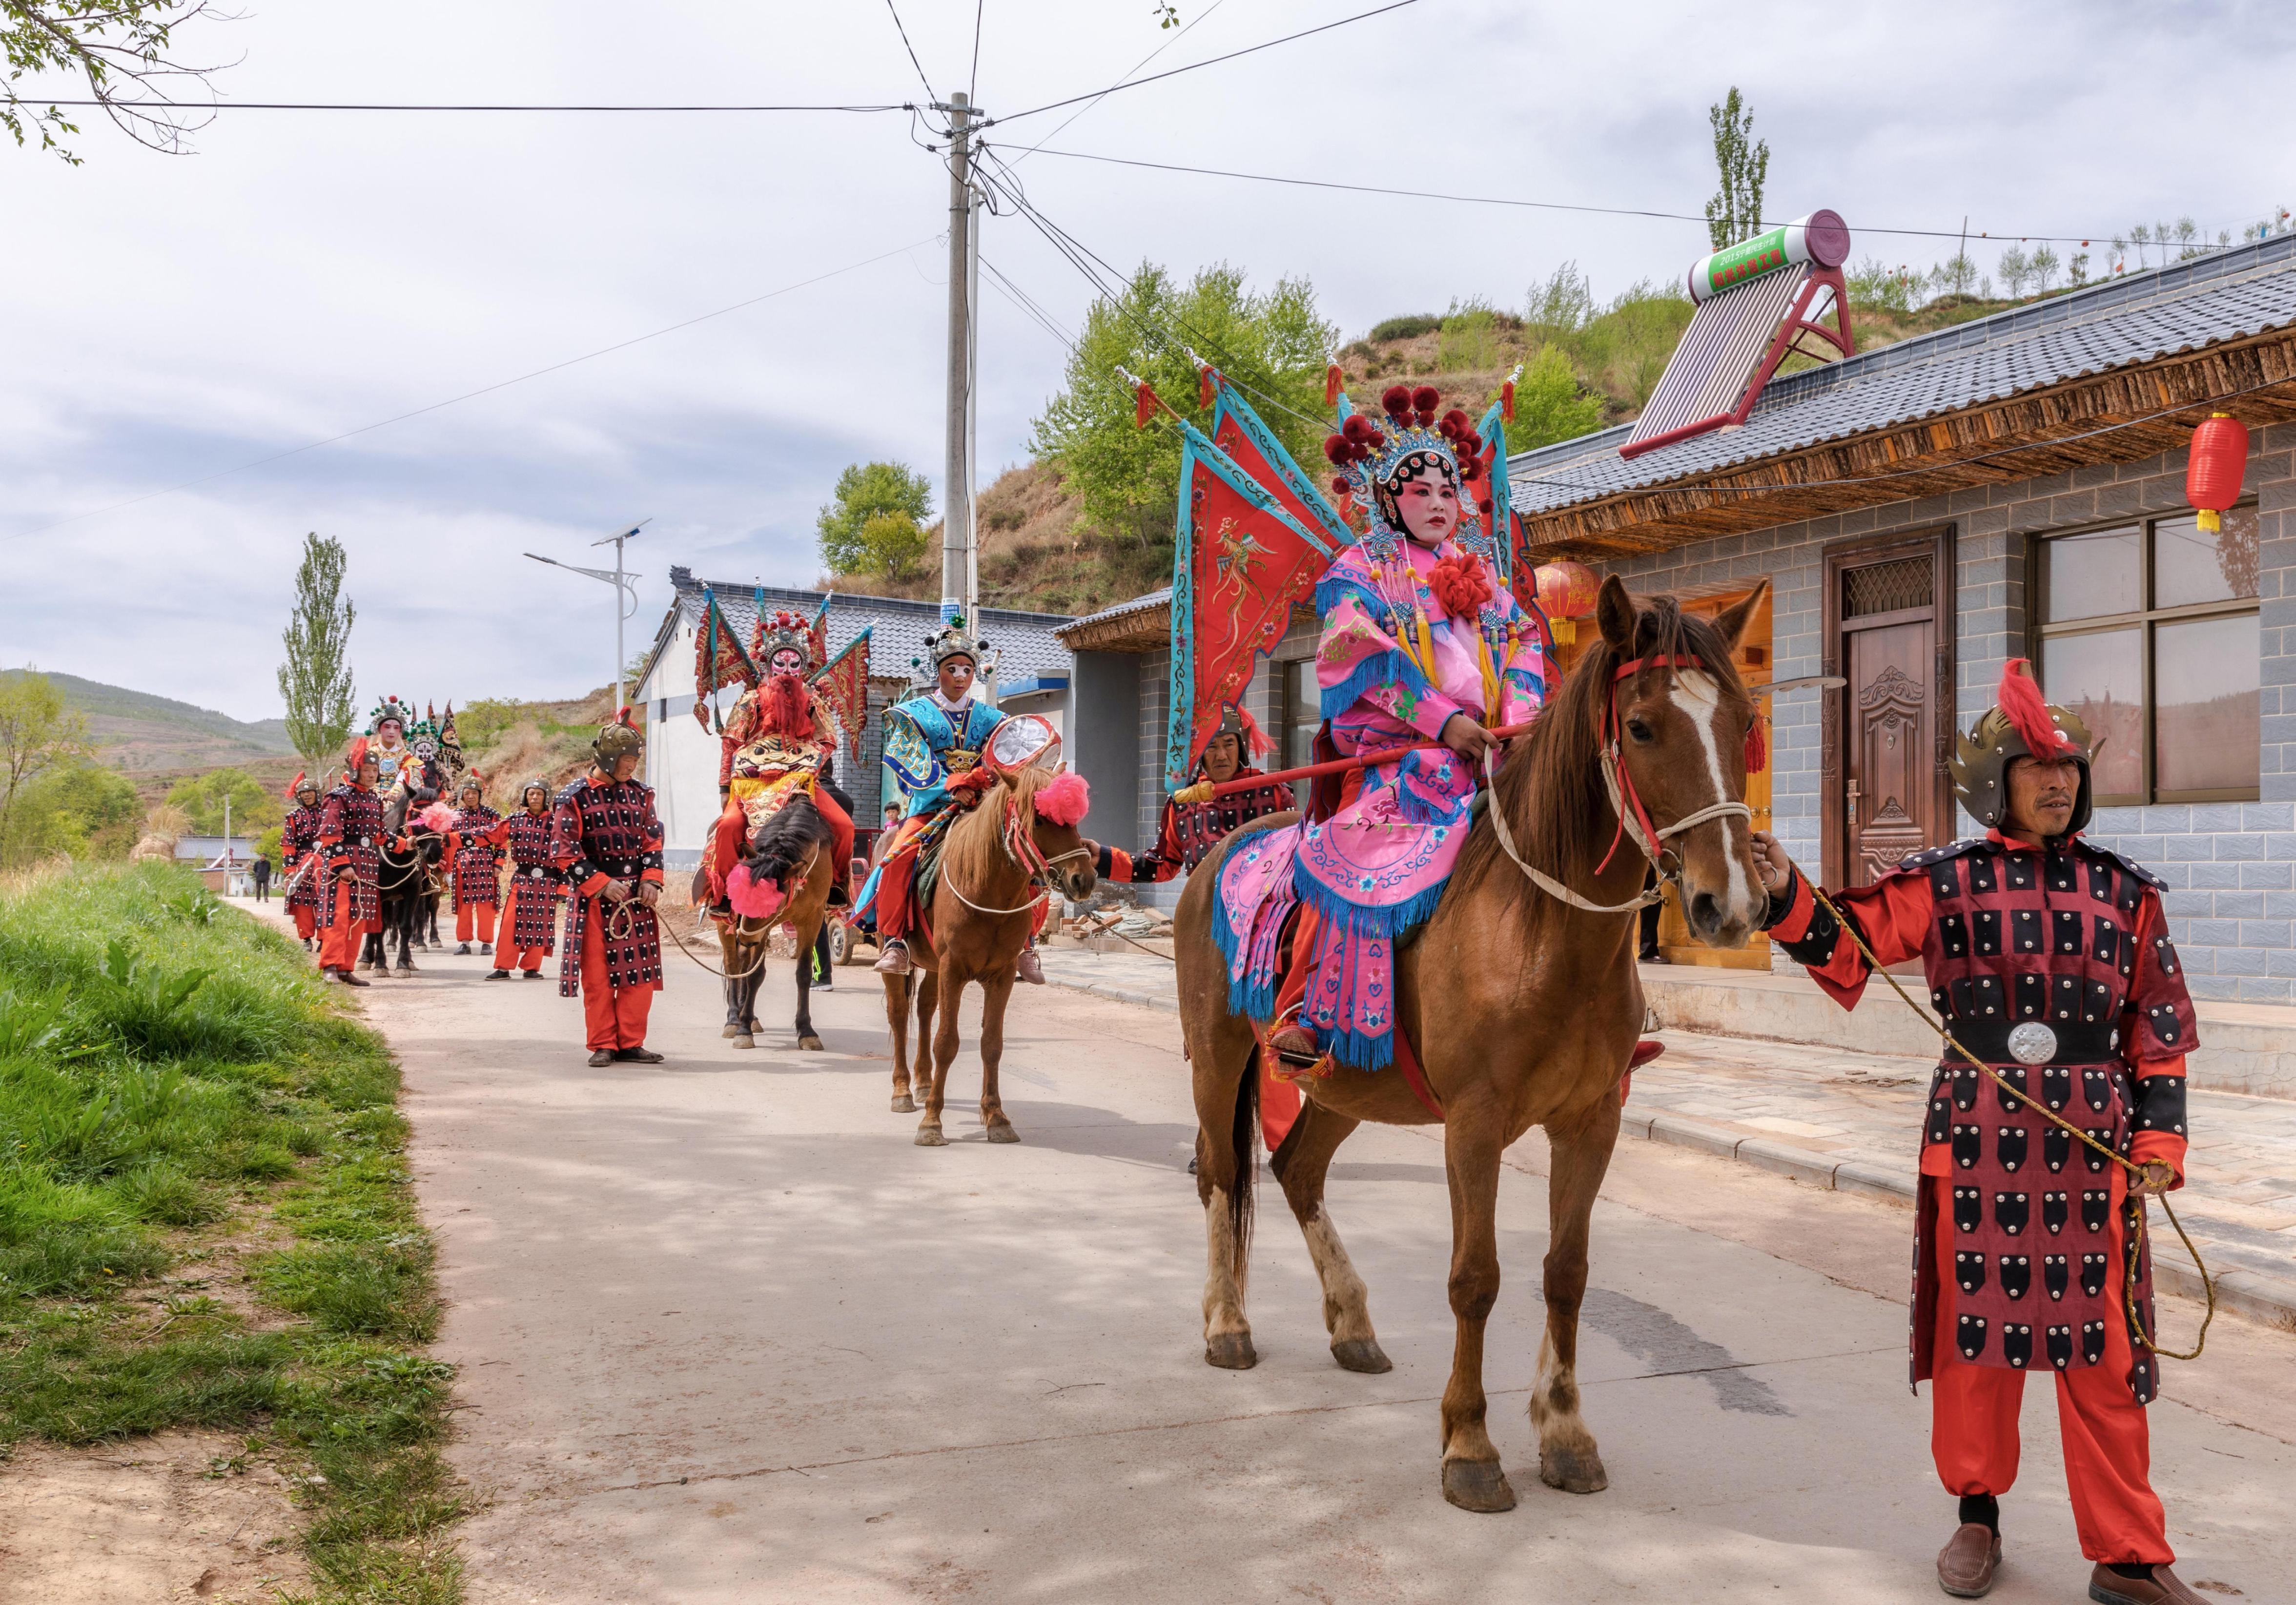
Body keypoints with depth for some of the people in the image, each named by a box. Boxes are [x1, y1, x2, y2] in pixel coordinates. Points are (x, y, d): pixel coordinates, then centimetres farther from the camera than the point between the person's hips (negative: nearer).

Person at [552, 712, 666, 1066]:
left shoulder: (639, 793, 9)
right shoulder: (575, 797, -5)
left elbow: (653, 840, 13)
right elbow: (564, 852, -8)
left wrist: (651, 879, -2)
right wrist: (601, 884, -15)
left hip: (637, 896, 4)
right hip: (595, 900, -4)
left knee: (641, 971, 4)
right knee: (598, 974, 0)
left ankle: (631, 1042, 13)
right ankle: (603, 1045, 10)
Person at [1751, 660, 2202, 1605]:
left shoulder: (2124, 892, 6)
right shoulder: (1946, 885, 1)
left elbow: (2160, 1031, 9)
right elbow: (1844, 945, -7)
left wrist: (2159, 1139, 2)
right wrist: (1786, 895, -26)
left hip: (2094, 1153, 1)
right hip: (1975, 1147, -1)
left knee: (2103, 1354, 5)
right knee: (1976, 1335, 9)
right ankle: (1978, 1511, 29)